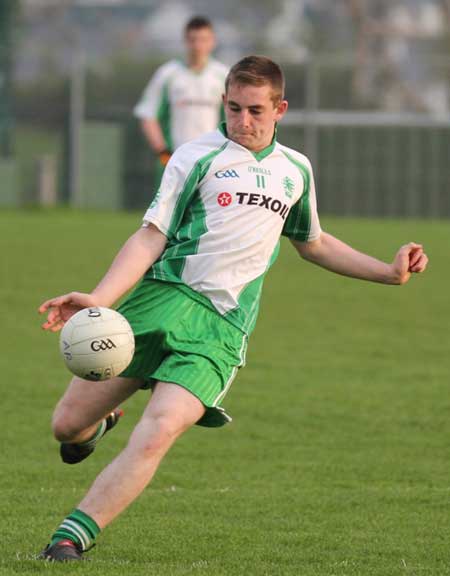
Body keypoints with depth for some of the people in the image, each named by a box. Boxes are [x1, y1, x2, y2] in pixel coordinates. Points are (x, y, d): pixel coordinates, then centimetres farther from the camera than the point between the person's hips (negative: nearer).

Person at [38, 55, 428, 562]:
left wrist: (390, 272, 27)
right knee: (68, 424, -2)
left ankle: (74, 534, -19)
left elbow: (313, 244, 35)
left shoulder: (295, 170, 18)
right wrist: (98, 300, -16)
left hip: (221, 329, 1)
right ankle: (101, 421, 36)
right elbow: (151, 238, -2)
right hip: (164, 299, -1)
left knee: (159, 432, -24)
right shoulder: (197, 157, 3)